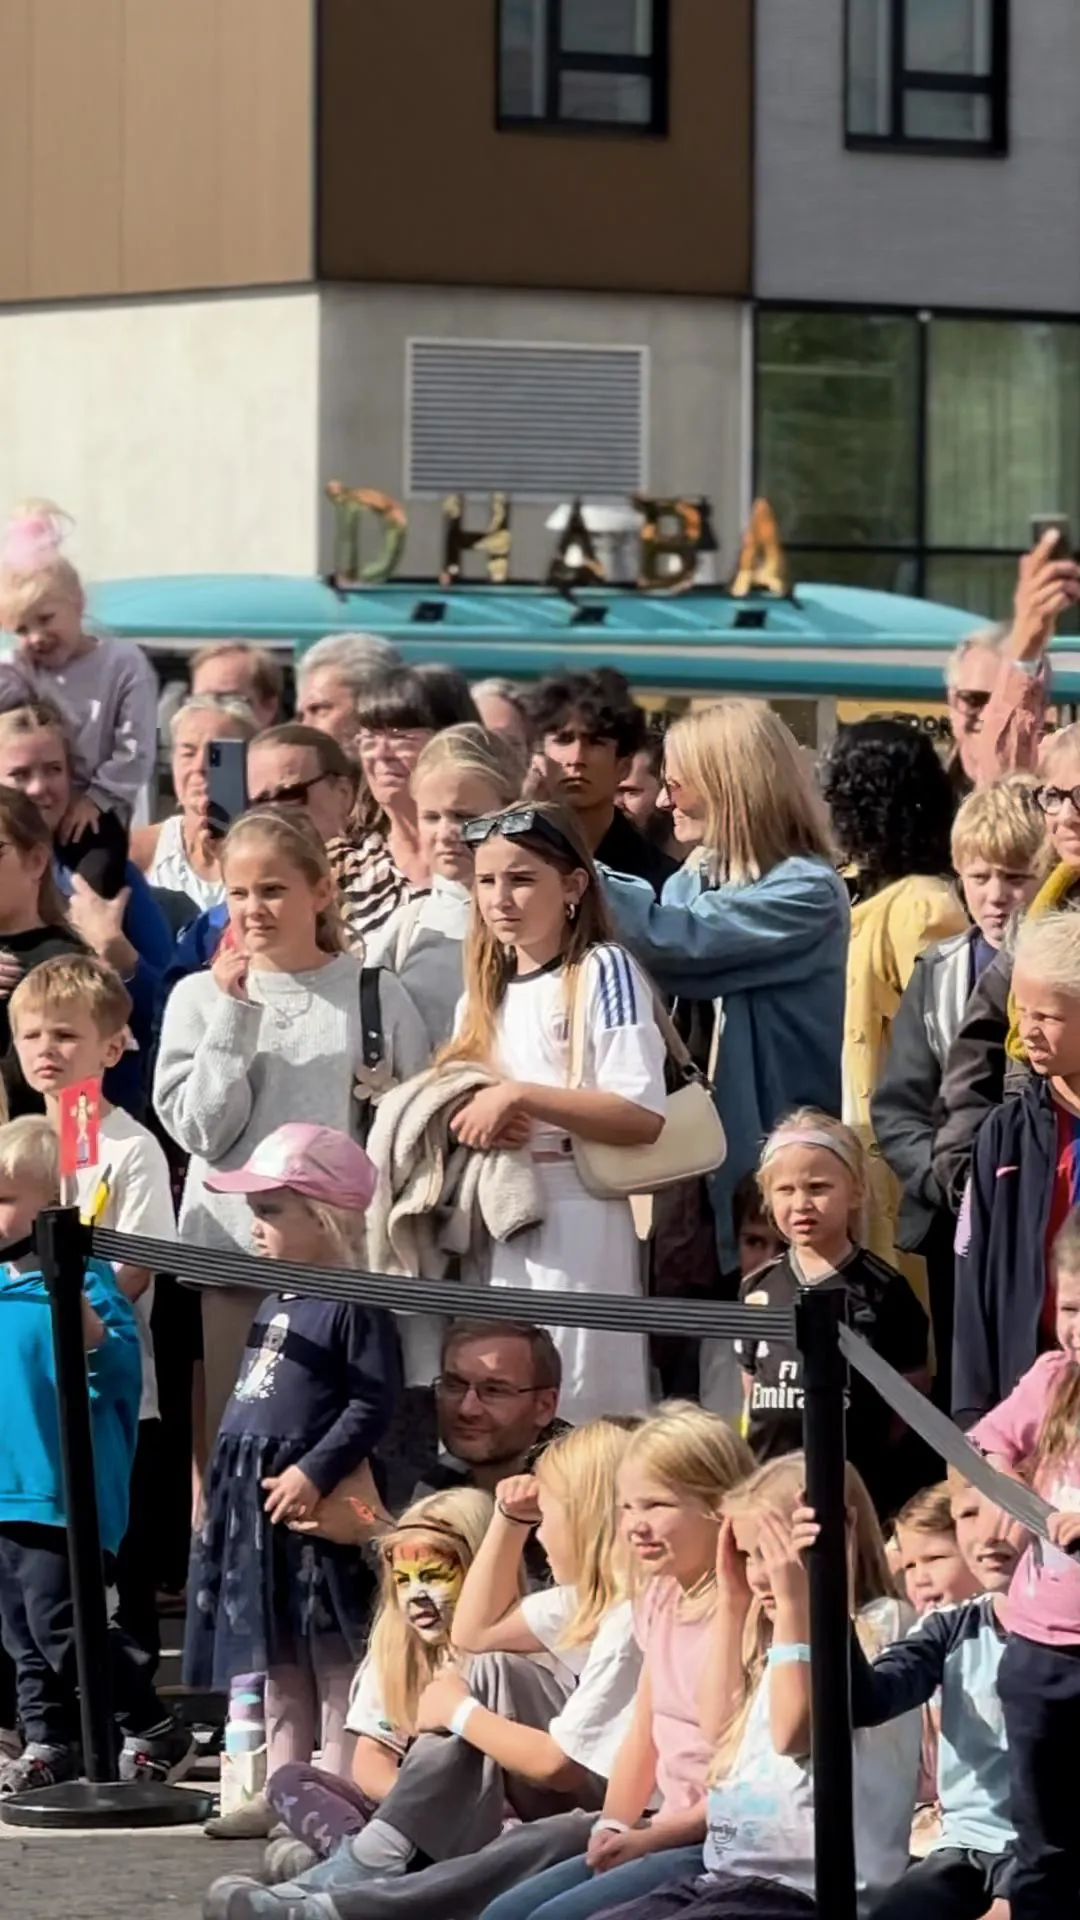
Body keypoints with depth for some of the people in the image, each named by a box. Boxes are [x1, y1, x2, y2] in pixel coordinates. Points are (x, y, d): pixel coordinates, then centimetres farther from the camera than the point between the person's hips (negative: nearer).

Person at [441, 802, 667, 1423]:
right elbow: (457, 1094, 25)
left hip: (577, 1219, -7)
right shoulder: (485, 991, 18)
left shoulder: (603, 971, -4)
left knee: (577, 1414, -10)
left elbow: (644, 1115, -14)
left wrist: (518, 1097, -17)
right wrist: (468, 1120, 1)